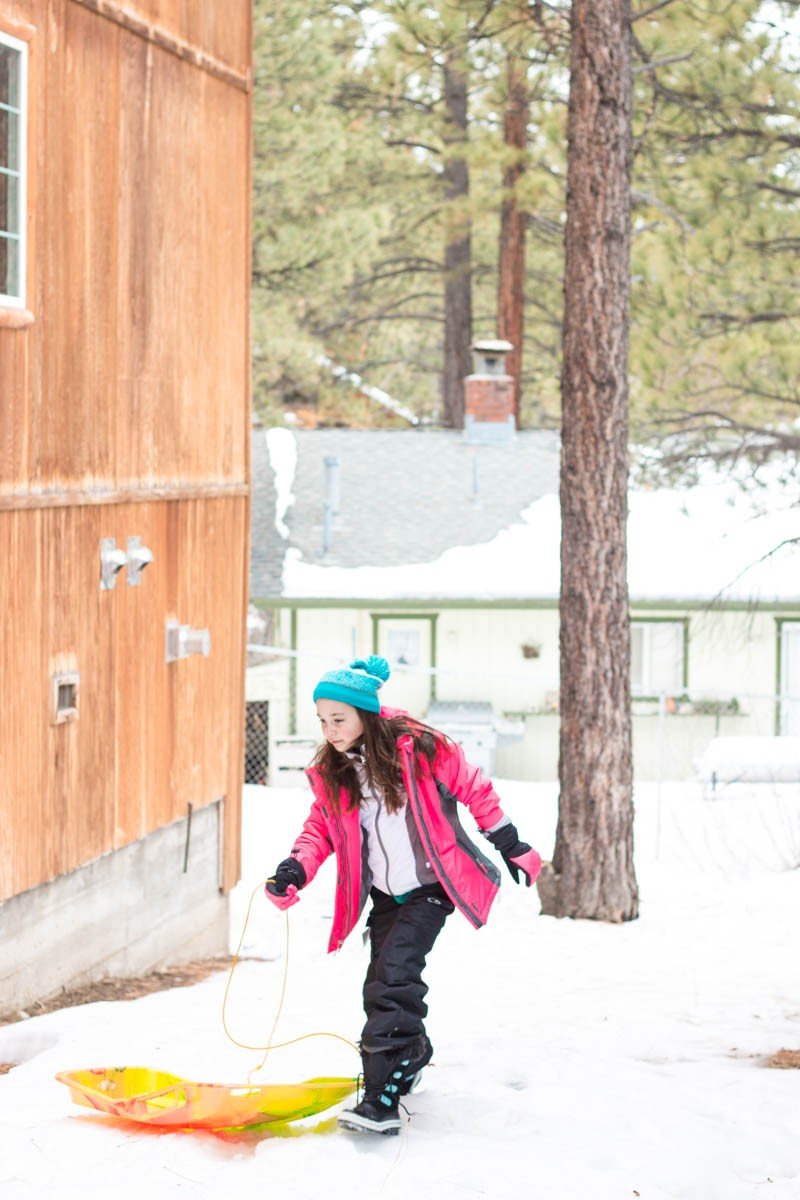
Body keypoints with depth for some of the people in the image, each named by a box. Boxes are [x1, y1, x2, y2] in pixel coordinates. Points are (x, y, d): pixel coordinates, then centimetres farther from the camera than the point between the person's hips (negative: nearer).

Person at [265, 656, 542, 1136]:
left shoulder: (421, 749, -16)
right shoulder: (330, 771, 0)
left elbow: (475, 791, -5)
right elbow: (321, 828, 4)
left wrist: (513, 848, 2)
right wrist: (294, 872, -15)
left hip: (431, 886, -6)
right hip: (384, 893, 6)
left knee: (393, 977, -20)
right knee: (382, 984, 10)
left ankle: (383, 1100, -25)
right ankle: (414, 1053, 41)